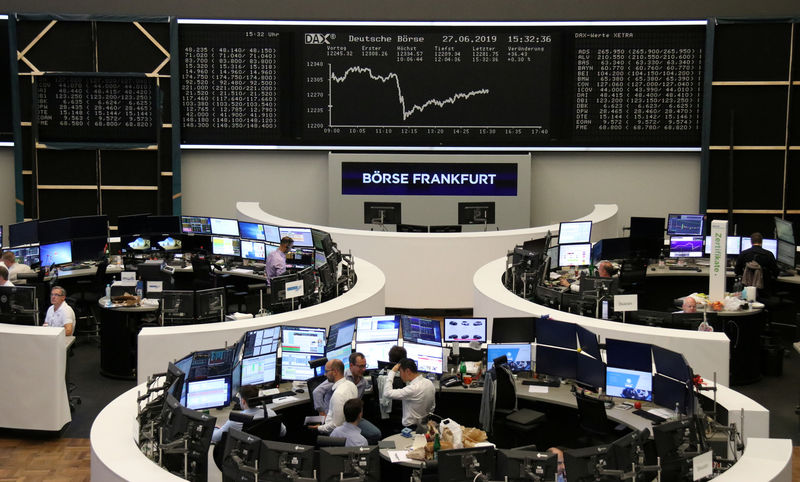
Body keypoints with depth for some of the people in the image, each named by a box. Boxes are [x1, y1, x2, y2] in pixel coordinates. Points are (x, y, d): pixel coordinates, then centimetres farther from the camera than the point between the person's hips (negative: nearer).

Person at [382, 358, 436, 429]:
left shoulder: (413, 389, -29)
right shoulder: (429, 383, -2)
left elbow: (387, 393, -30)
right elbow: (432, 408, 9)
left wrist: (392, 372, -22)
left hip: (411, 428, -8)